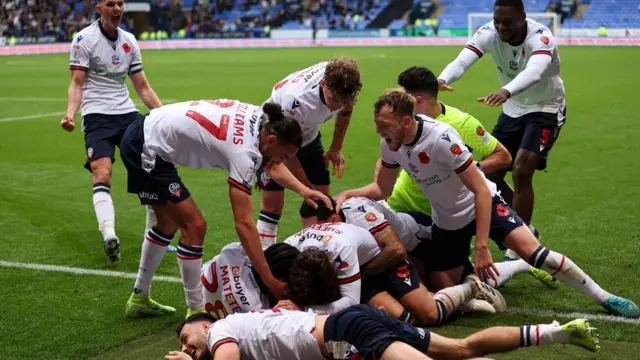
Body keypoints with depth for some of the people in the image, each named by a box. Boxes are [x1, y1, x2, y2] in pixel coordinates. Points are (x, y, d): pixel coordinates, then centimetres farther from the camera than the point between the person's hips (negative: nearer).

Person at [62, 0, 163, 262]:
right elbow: (76, 83, -7)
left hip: (127, 113, 5)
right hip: (97, 116, -5)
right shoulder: (84, 39, -3)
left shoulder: (129, 41, 13)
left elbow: (143, 88, 17)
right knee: (102, 174, -23)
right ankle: (108, 235, -36)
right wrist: (70, 113, -24)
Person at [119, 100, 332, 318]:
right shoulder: (243, 152, -26)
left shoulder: (262, 119, -2)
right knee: (194, 226, -9)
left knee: (169, 224, 19)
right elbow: (243, 223, -28)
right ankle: (195, 313, 2)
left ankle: (139, 299, 30)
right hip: (146, 149, -10)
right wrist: (270, 281, -28)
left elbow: (273, 165, 18)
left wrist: (304, 190, 4)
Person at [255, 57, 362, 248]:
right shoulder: (296, 101, -42)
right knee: (272, 202, -15)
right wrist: (309, 189, -19)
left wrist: (336, 148, 0)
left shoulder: (341, 79, -26)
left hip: (308, 136, 6)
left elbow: (346, 108, 2)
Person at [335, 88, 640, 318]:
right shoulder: (390, 143, -13)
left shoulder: (440, 137, -32)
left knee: (530, 250, -25)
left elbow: (481, 190, -30)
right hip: (446, 220, 6)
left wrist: (481, 246, -33)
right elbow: (381, 189, 3)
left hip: (482, 205, -6)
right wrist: (347, 195, -15)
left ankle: (603, 298, -9)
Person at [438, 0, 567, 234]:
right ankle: (525, 229, 28)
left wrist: (506, 91, -70)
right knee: (490, 175, 5)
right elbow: (462, 60, -33)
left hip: (545, 110, -6)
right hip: (513, 110, 6)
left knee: (521, 171, -22)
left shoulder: (540, 37, -30)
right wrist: (442, 80, -56)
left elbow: (534, 71, -50)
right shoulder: (489, 33, -17)